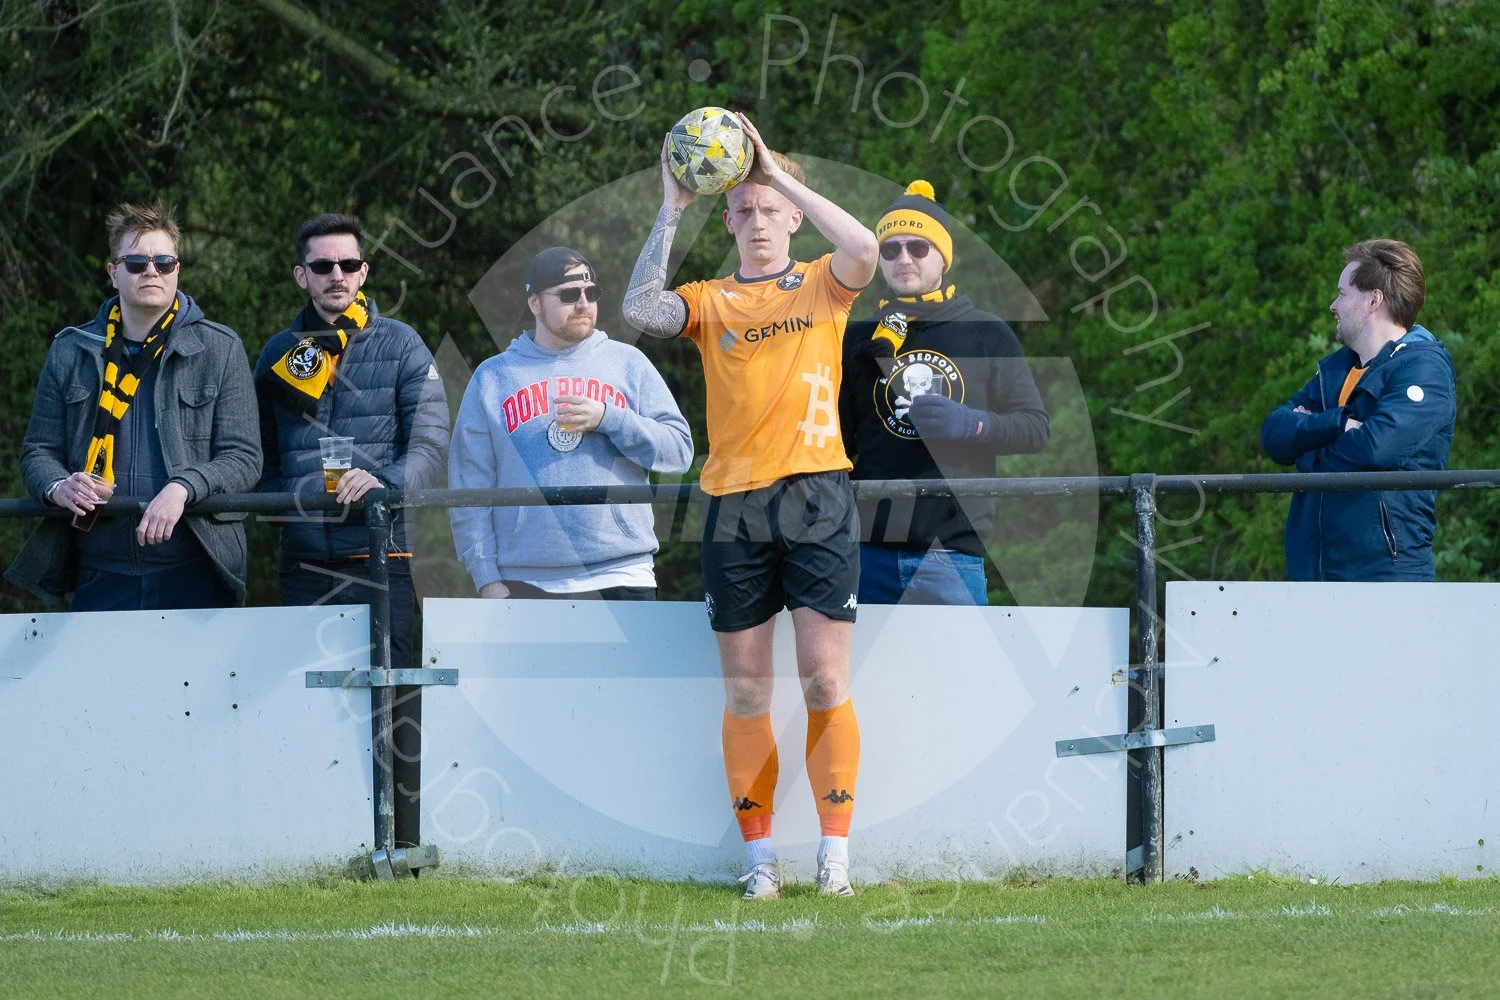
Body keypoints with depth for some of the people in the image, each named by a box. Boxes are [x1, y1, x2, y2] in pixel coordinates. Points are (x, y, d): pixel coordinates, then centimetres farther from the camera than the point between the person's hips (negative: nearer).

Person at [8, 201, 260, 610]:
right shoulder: (71, 353, 11)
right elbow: (38, 451, 15)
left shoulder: (219, 350, 4)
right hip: (101, 576, 2)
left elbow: (243, 458, 0)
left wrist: (183, 488, -19)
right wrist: (58, 486, -9)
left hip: (193, 576, -2)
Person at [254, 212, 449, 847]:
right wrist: (279, 502, 2)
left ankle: (406, 845, -5)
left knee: (395, 701, -7)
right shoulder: (279, 355, 16)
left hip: (380, 556, -3)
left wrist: (386, 481, -23)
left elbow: (431, 443, -4)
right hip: (305, 560, 3)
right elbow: (258, 454, 22)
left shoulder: (399, 347, 6)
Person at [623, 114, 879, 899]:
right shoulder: (710, 303, 12)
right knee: (744, 693, 2)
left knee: (825, 680, -6)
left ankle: (835, 854, -2)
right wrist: (670, 212, -10)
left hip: (815, 496, -2)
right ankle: (759, 855, 7)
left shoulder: (822, 288, 10)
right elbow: (641, 310, -8)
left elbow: (863, 250, -12)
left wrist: (779, 173, -12)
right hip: (733, 503, 2)